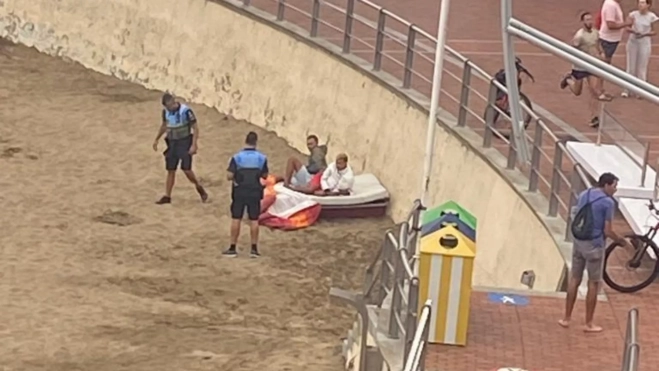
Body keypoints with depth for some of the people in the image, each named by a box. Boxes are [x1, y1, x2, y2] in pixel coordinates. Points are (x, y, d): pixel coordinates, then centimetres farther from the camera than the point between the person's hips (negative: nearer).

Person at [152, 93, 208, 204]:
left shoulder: (185, 111, -18)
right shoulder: (166, 111, 0)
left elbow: (195, 128, -14)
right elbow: (164, 125, 20)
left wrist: (194, 145, -20)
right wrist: (156, 139, 19)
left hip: (185, 143, -5)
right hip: (172, 143, 5)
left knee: (186, 169, -11)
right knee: (170, 170, 5)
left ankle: (199, 188, 13)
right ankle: (167, 196, 9)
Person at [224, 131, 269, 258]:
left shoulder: (237, 157, -9)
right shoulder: (262, 158, -4)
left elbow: (229, 176, -14)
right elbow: (265, 176, 4)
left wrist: (235, 178, 7)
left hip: (239, 192, -1)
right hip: (255, 192, 1)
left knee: (236, 219, 6)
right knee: (254, 220, 7)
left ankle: (232, 248, 8)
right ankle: (254, 248, 8)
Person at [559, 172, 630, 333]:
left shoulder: (583, 195, 7)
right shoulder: (608, 202, -14)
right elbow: (608, 231, -14)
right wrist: (622, 241, 1)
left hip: (578, 242, 6)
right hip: (594, 246, -6)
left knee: (574, 280, 14)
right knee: (593, 284, 5)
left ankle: (566, 318, 19)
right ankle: (589, 323, 10)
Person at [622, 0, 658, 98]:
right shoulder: (633, 14, -3)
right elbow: (627, 28, 0)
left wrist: (645, 34, -17)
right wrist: (632, 30, -20)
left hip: (645, 44, -2)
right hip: (632, 43, 2)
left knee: (642, 68, 2)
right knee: (631, 67, 5)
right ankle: (627, 89, 11)